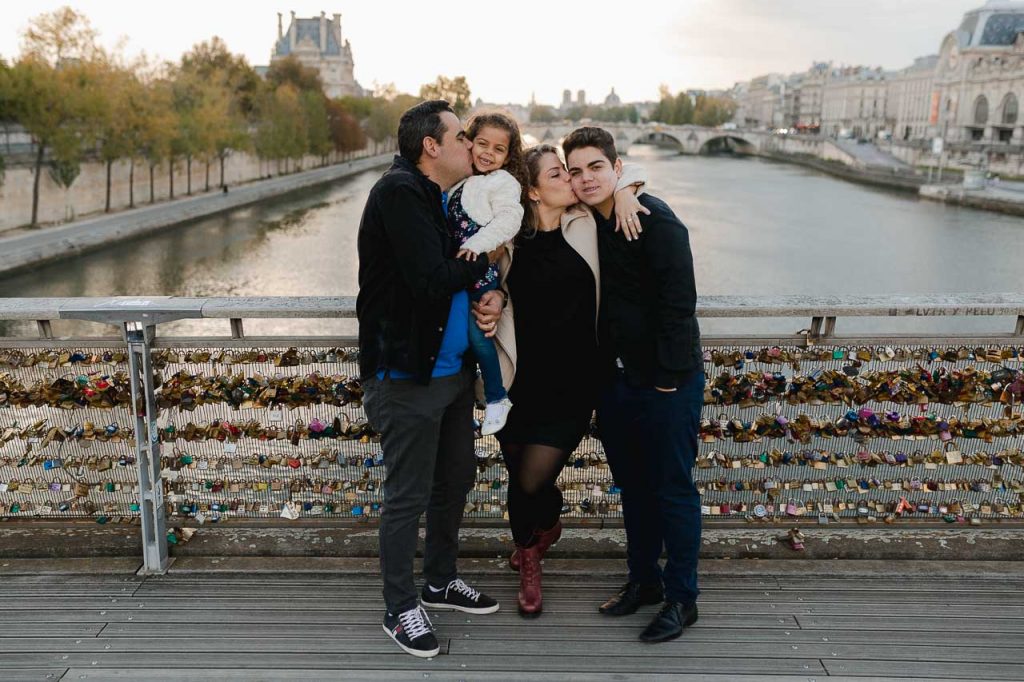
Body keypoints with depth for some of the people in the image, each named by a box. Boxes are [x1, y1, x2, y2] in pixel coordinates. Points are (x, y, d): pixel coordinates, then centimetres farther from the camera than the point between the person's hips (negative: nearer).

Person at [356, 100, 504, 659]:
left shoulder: (452, 198, 12)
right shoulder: (400, 192, -17)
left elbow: (474, 270, 18)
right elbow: (433, 279, -26)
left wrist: (495, 295, -5)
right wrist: (485, 257, -9)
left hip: (453, 369, 9)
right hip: (407, 376, -9)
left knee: (456, 479, 20)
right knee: (408, 498, 3)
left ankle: (440, 583, 39)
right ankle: (400, 609, 22)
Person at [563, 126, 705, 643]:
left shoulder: (655, 220, -15)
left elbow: (679, 304, -18)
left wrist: (669, 378, -18)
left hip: (666, 381, -7)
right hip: (615, 377, 7)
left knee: (672, 489, 3)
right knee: (632, 484, 17)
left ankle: (681, 598, 18)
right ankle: (644, 579, 33)